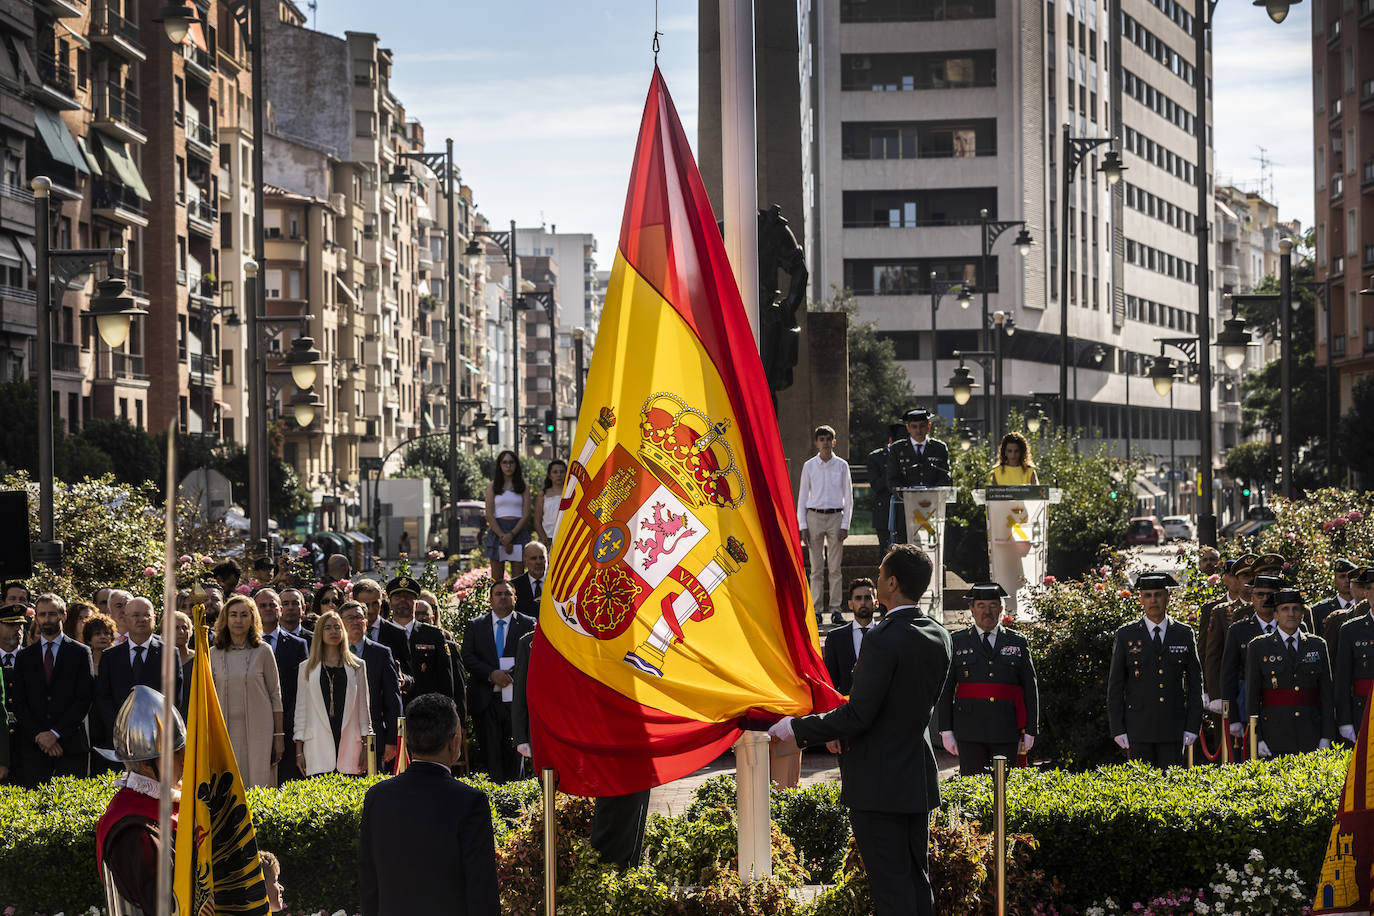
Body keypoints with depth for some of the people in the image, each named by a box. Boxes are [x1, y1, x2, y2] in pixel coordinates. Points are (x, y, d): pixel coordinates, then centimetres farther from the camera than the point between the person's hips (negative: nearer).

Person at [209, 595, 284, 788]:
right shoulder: (214, 653, 7)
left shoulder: (263, 651, 2)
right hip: (226, 730, 2)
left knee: (259, 785, -3)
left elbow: (275, 694, 4)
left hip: (259, 730, -2)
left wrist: (278, 736, 2)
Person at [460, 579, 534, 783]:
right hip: (486, 699, 1)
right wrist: (492, 674, -13)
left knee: (514, 752, 0)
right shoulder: (474, 626, 11)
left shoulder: (528, 625, 7)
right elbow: (468, 659, 2)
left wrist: (512, 674, -15)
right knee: (491, 751, 0)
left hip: (516, 698, -1)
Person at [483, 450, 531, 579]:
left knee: (518, 578, -3)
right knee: (497, 578, -3)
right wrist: (502, 536, -12)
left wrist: (511, 534, -13)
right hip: (497, 530, -1)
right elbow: (489, 515, 0)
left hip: (518, 530, 1)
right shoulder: (492, 486, 8)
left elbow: (526, 515, 2)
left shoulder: (523, 487, 11)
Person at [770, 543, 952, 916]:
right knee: (917, 879, 16)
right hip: (919, 780, 8)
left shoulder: (884, 639, -20)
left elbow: (858, 715, -21)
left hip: (879, 783, -8)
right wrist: (836, 730, 22)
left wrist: (797, 728, -10)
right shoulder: (939, 637, 6)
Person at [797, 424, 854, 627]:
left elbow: (848, 497, 5)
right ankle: (816, 610, 4)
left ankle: (835, 609, 4)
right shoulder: (809, 466, 4)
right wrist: (803, 525, 0)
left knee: (835, 567, 0)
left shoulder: (842, 465, 3)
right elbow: (802, 497, 7)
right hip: (814, 516, 0)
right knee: (816, 568, 1)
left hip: (835, 517, 0)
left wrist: (845, 525, -2)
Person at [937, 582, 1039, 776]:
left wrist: (1030, 731, 4)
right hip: (969, 734, -1)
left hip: (1007, 734, 1)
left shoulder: (1018, 643, 10)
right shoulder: (957, 643, 8)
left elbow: (1031, 689, 10)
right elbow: (945, 690, 6)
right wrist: (946, 731, -1)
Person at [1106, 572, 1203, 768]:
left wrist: (1193, 726, 0)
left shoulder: (1184, 634, 7)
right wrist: (1117, 729, -3)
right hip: (1138, 729, -1)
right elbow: (1115, 687, 4)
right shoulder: (1125, 636, 3)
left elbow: (1195, 683, 8)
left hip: (1173, 729, 1)